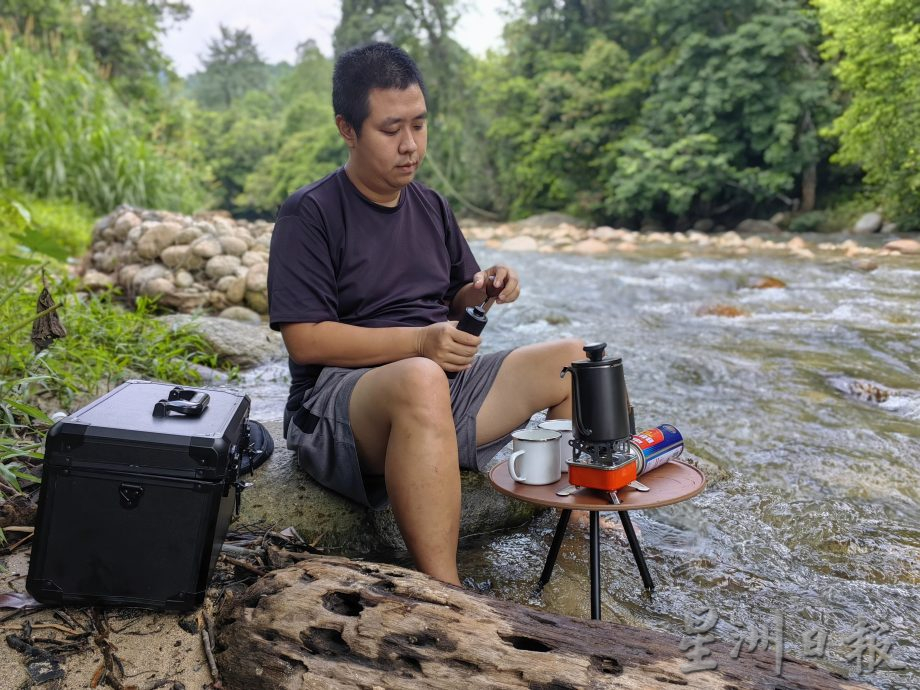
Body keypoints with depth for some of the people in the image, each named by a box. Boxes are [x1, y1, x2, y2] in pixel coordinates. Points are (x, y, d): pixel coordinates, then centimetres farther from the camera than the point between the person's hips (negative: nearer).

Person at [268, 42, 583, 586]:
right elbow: (305, 338, -14)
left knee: (574, 361, -4)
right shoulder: (310, 214, -7)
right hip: (338, 396, -6)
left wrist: (481, 291, -4)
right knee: (421, 380, -41)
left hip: (446, 384, 7)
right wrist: (419, 343, -22)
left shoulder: (432, 207, 14)